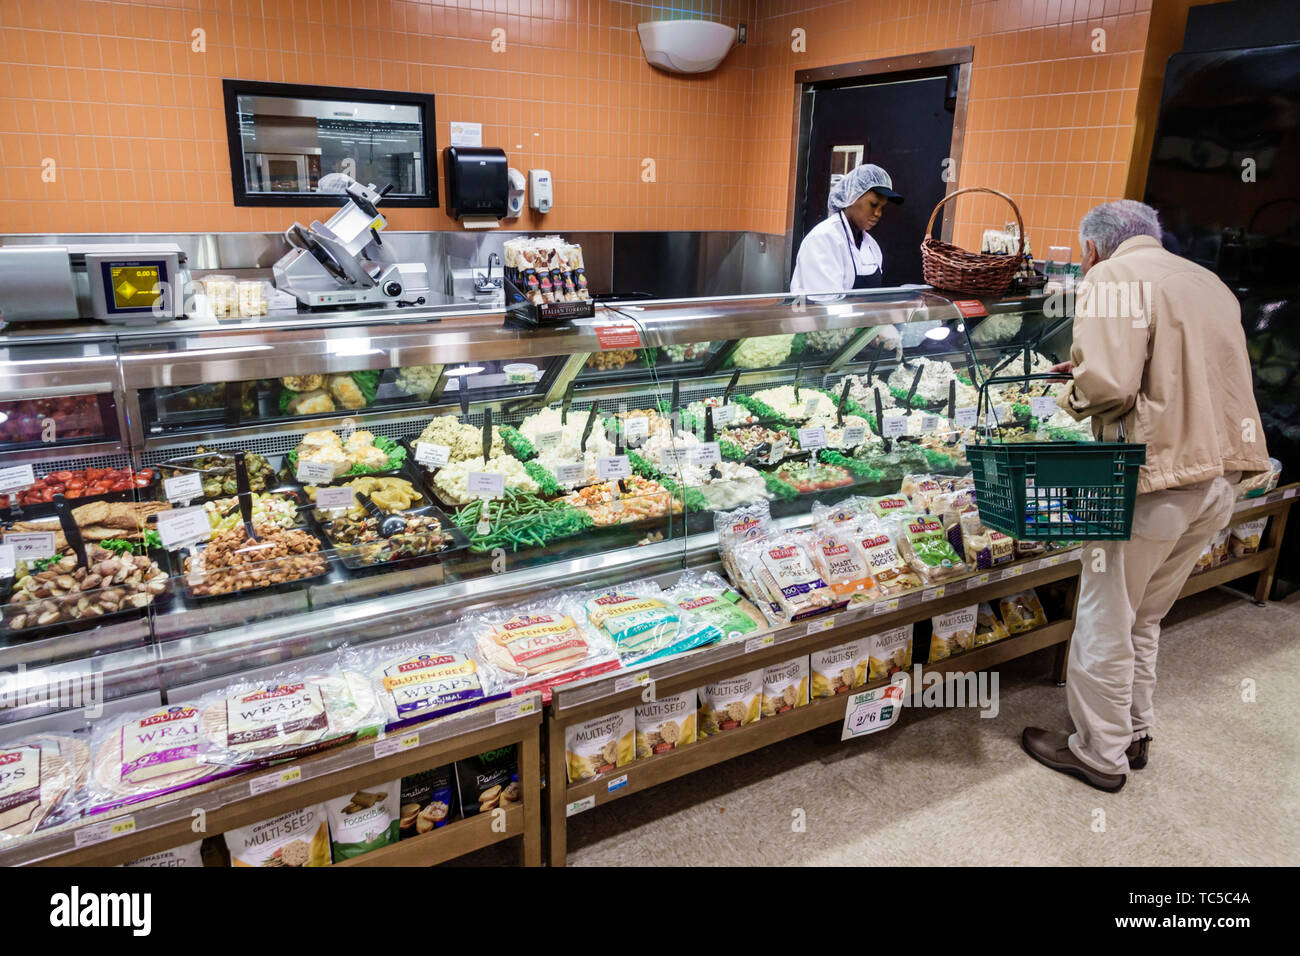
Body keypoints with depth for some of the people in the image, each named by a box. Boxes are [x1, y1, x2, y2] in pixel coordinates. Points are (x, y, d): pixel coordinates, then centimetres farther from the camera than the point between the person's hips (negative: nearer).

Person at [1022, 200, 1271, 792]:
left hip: (1156, 480, -8)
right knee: (1144, 619, 21)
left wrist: (1074, 395, -2)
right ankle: (1134, 734, 34)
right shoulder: (1209, 282, 17)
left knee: (1106, 623, 6)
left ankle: (1100, 754, 19)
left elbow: (1107, 383, -24)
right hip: (1224, 474, 9)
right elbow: (1189, 376, 20)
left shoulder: (1112, 277, -10)